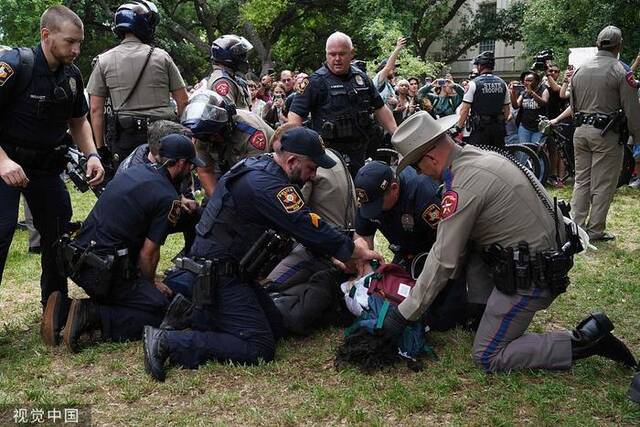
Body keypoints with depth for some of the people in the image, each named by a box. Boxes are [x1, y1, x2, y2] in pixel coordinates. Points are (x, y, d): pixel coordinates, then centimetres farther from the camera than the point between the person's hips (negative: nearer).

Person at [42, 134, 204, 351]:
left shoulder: (136, 170, 11)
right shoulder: (167, 197, -12)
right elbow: (148, 253, -10)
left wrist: (177, 205, 22)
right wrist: (151, 283, 9)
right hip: (103, 271, -8)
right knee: (161, 310, -1)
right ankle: (90, 315, -14)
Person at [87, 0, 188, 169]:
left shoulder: (104, 61, 4)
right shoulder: (161, 56, 3)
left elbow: (96, 110, 1)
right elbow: (183, 100, 2)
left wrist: (100, 148, 6)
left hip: (125, 137, 0)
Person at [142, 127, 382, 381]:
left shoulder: (259, 166, 8)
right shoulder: (268, 185, -23)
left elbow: (306, 225, 13)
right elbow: (310, 229, -21)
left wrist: (340, 254, 9)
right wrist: (357, 251, -7)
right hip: (218, 274, -10)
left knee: (272, 323, 14)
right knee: (259, 348, -11)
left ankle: (190, 315, 13)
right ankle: (169, 342, -12)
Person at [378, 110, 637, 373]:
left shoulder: (464, 186, -23)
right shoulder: (478, 155, 6)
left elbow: (443, 261, -20)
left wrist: (403, 314, -11)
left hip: (530, 279, -9)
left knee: (488, 358, 1)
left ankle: (585, 340, -2)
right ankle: (484, 316, 18)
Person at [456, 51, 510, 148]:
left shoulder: (474, 83, -7)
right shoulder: (502, 83, 7)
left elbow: (464, 109, -11)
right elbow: (507, 110, 11)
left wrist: (459, 128, -5)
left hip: (480, 129, -5)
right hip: (498, 128, 5)